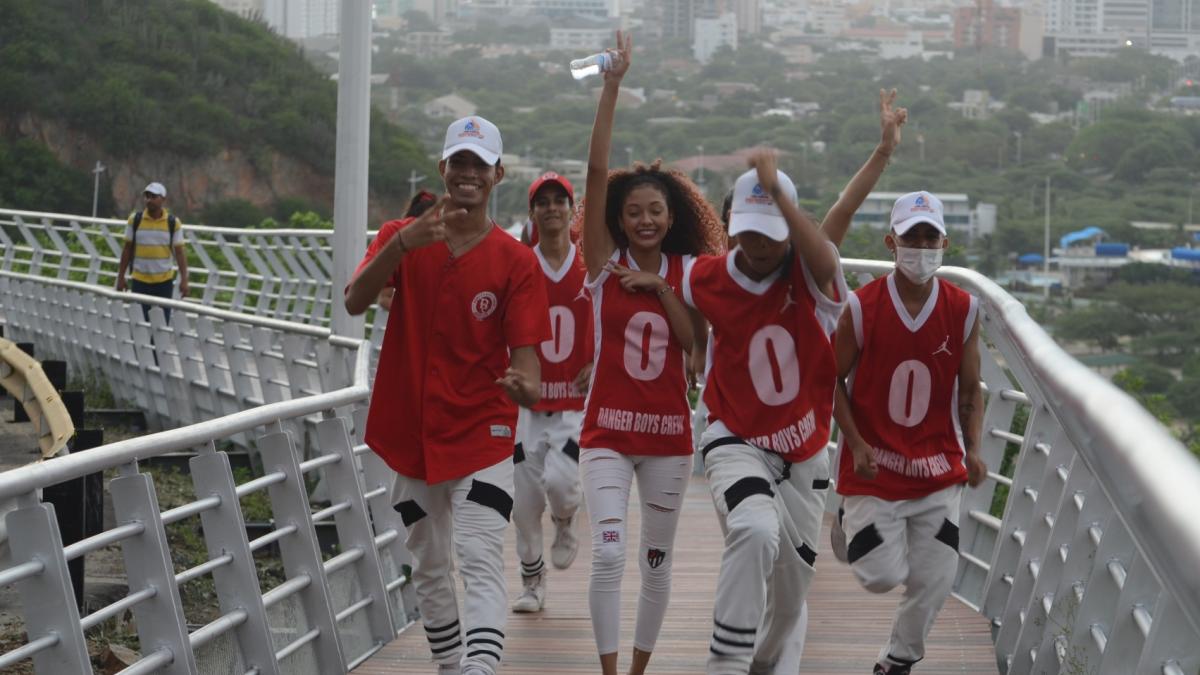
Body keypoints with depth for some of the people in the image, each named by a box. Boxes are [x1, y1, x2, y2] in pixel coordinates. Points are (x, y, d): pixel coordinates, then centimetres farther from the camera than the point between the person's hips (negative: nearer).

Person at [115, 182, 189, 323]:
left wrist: (184, 279, -9)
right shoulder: (135, 219, 0)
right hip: (140, 280, 0)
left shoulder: (173, 222, -2)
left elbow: (179, 252, -1)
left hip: (164, 281, 0)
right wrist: (121, 277, 4)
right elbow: (127, 249, 6)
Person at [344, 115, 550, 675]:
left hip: (482, 434, -3)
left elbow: (526, 358, -10)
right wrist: (404, 243, -34)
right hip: (411, 433, 3)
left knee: (480, 562, -18)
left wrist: (525, 385, -35)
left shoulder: (517, 262, -5)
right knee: (429, 570, 15)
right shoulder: (401, 238, 0)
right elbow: (355, 302, -18)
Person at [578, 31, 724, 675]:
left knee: (657, 562, 10)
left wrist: (659, 288, -13)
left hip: (669, 431, 2)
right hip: (607, 430, -2)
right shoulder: (604, 264, -2)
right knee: (608, 556, -16)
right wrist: (613, 86, -18)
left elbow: (697, 343, -6)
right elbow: (597, 172, -12)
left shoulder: (688, 272, 5)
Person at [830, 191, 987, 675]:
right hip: (875, 465, -2)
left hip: (938, 469, 2)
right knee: (881, 576, -5)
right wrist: (856, 444, -12)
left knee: (934, 580, -1)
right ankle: (850, 526, 29)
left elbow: (970, 389, 6)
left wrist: (972, 450, -6)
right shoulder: (861, 307, -9)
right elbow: (833, 381, -1)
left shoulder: (964, 310, -2)